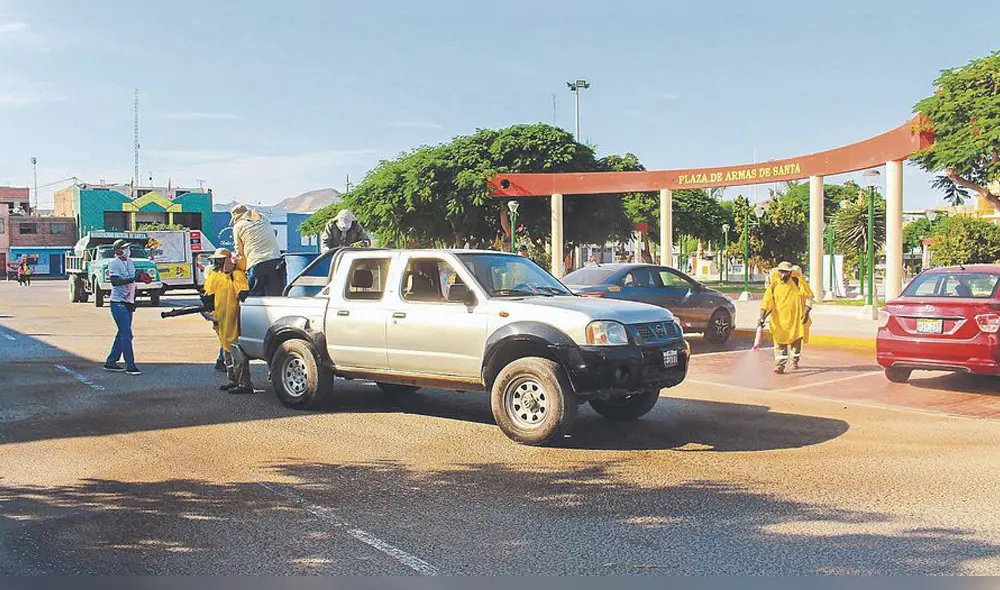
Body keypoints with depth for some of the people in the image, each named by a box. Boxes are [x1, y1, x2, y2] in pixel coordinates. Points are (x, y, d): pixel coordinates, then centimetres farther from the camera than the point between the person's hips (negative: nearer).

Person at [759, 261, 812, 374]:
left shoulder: (798, 281, -7)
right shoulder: (774, 285, -5)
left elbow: (809, 296, -1)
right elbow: (766, 302, -8)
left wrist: (806, 312, -10)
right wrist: (762, 317, -18)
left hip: (796, 318, 0)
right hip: (780, 319, 0)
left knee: (796, 341, 13)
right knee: (780, 342, -7)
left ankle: (795, 360, 36)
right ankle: (780, 365, -5)